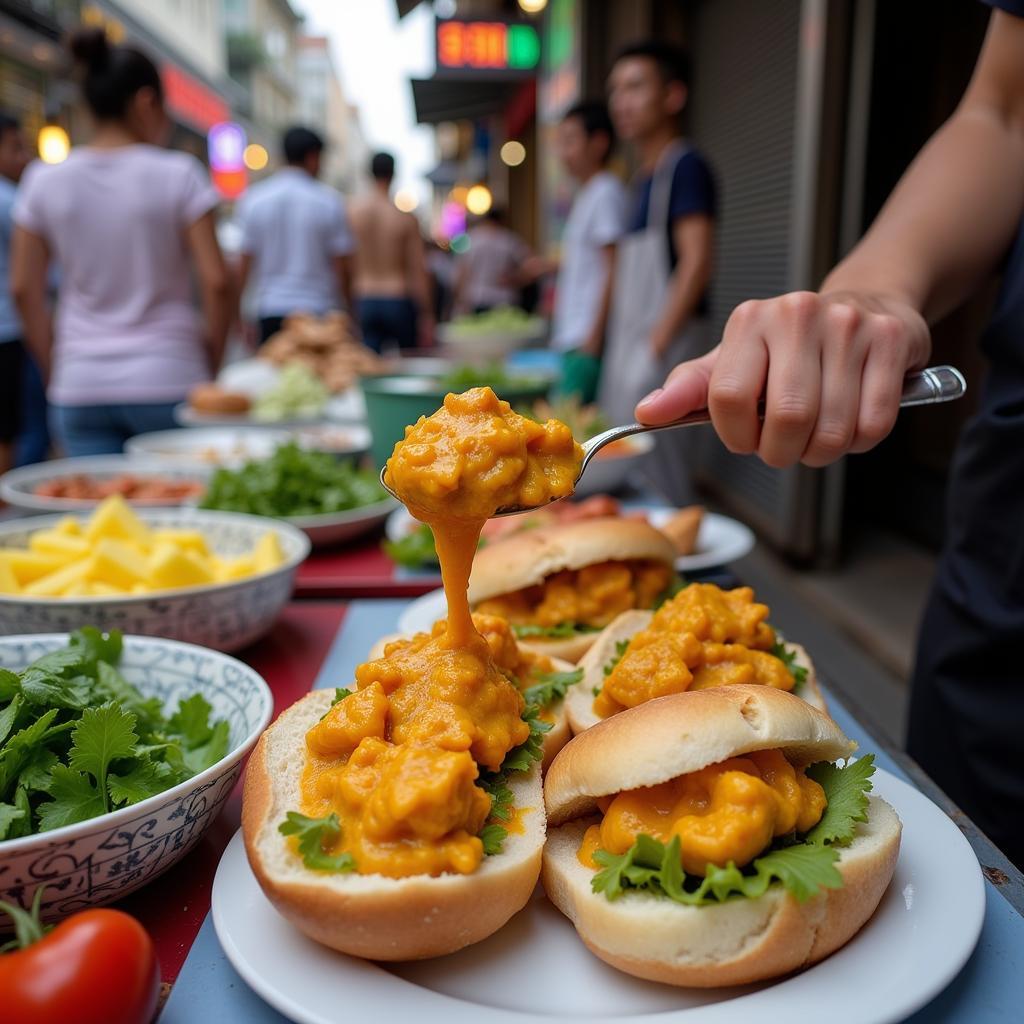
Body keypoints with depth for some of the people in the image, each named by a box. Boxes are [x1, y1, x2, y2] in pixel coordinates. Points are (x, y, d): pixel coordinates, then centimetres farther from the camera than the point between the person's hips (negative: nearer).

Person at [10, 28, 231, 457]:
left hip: (80, 388, 3)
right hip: (167, 380, -3)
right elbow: (216, 282, -9)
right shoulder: (178, 174, -6)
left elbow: (23, 289, 6)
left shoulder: (44, 181, 5)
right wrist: (211, 364, 3)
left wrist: (55, 371, 14)